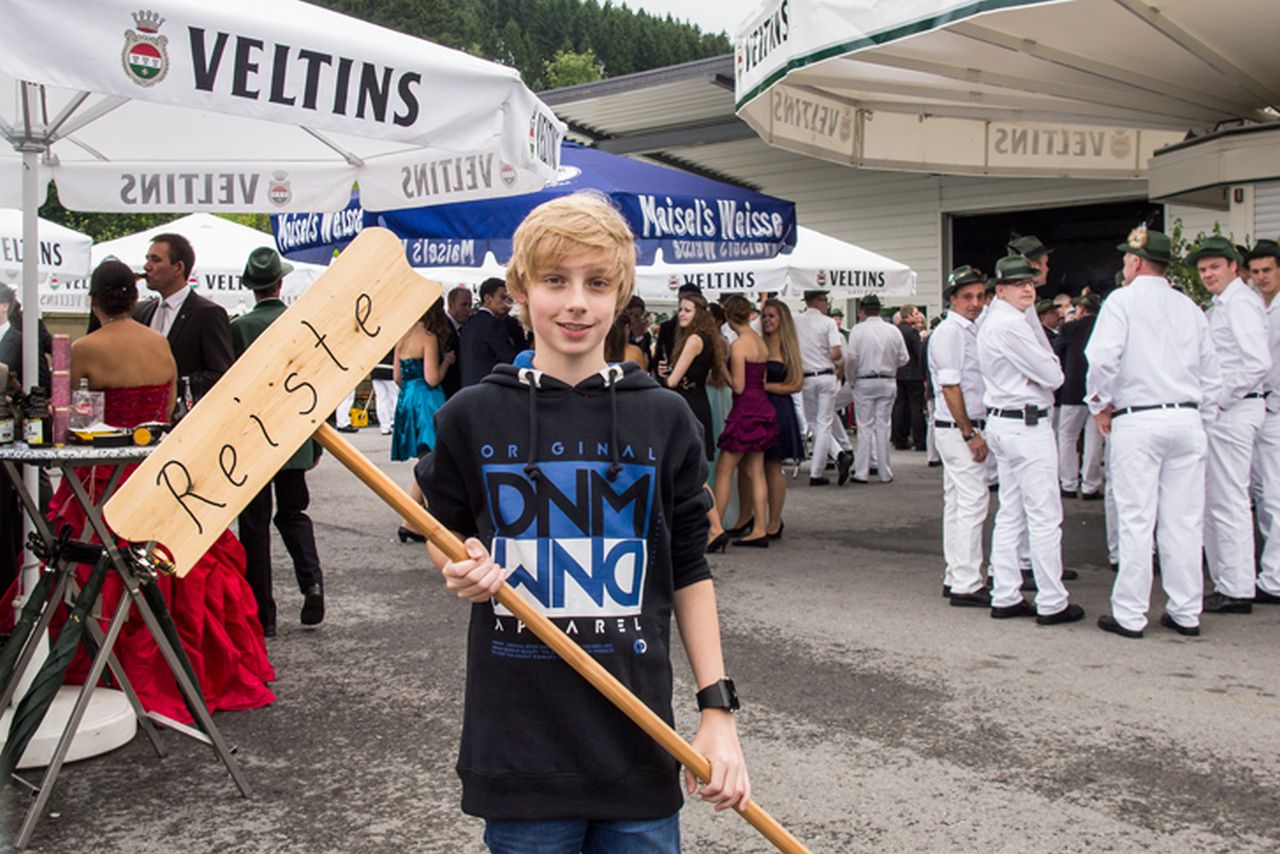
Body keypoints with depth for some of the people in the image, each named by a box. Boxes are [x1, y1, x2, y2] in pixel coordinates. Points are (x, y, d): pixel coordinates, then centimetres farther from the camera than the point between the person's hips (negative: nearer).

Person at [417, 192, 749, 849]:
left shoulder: (663, 419, -1)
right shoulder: (473, 417, -3)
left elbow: (689, 571, 5)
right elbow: (442, 530, 12)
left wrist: (717, 709, 0)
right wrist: (461, 568, -11)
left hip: (636, 738, 1)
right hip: (518, 739, 0)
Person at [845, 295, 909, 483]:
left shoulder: (858, 330, -7)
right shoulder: (893, 331, 1)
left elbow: (851, 357, -12)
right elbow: (903, 358, 2)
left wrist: (850, 379, 3)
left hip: (864, 382, -2)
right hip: (888, 382, 2)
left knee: (864, 427, 3)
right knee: (883, 426, 8)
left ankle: (861, 472, 3)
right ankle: (885, 472, 11)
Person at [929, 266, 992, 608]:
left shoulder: (969, 330, 17)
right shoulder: (949, 332, -13)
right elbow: (950, 387, -18)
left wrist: (974, 430, 13)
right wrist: (970, 434, -17)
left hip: (964, 429, 10)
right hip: (959, 429, -10)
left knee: (956, 503, 13)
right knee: (972, 503, -10)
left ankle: (955, 577, 20)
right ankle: (966, 585, -8)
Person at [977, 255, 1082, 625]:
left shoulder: (992, 323, 15)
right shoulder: (1010, 325, -16)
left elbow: (1045, 359, 17)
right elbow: (1053, 375, -15)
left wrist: (1039, 372, -3)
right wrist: (1050, 371, 5)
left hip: (1003, 423, 11)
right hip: (1027, 424, -11)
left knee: (1011, 513, 12)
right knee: (1045, 516, -4)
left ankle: (1005, 597, 16)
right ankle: (1052, 603, 1)